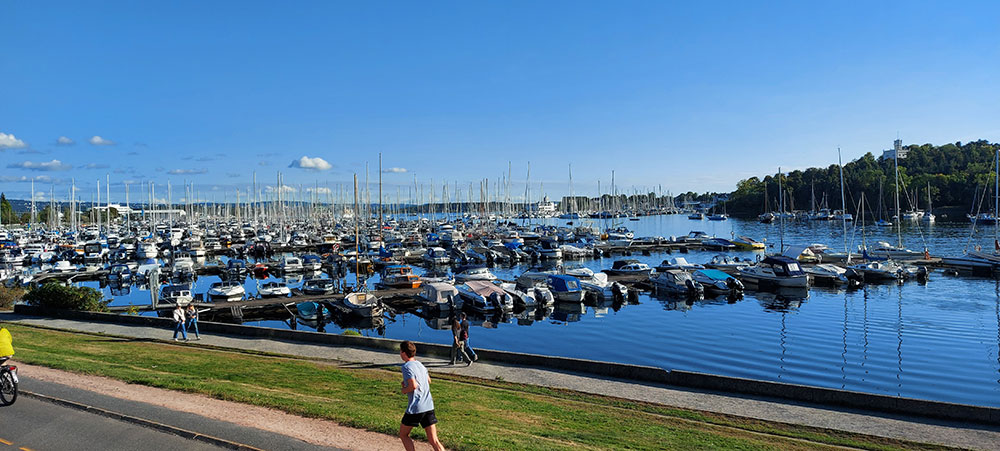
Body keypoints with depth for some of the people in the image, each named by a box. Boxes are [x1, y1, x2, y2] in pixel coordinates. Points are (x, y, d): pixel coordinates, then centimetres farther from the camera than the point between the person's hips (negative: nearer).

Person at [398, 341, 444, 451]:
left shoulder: (407, 366, -10)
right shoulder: (420, 364, 15)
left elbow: (413, 385, -23)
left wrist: (404, 390, -3)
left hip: (415, 408, -7)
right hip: (429, 406, 7)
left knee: (403, 435, 17)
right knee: (434, 441, 5)